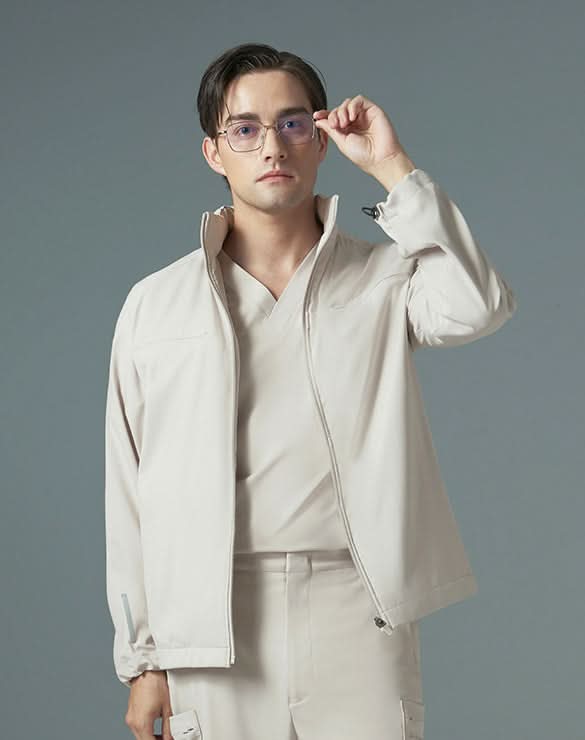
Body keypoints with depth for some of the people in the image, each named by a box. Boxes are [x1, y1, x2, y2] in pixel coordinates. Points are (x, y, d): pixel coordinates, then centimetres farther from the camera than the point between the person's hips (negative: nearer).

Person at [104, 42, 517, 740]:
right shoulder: (154, 305, 8)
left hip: (358, 610, 0)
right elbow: (130, 492, 9)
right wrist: (141, 659, 7)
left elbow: (477, 306, -14)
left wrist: (393, 167, -9)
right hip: (212, 624, 1)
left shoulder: (381, 280, 8)